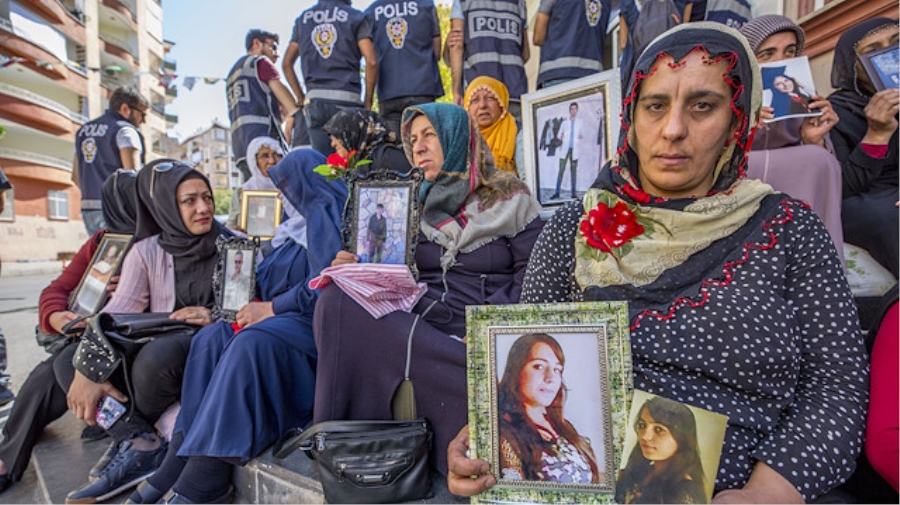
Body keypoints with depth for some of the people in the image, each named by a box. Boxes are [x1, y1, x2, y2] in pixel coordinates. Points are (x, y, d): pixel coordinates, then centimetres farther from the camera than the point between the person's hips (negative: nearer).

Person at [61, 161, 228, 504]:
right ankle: (140, 443, -19)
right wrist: (87, 371, -19)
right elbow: (115, 314, -7)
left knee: (157, 355, -33)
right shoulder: (148, 252, 2)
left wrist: (217, 320, -23)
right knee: (67, 361, -9)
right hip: (153, 345, 4)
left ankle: (127, 438, -3)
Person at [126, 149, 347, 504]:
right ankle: (182, 460, -10)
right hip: (292, 316, 10)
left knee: (251, 342, -31)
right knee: (212, 338, -6)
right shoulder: (308, 218, 22)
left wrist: (269, 308, -11)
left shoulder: (325, 212, -7)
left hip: (323, 322, -9)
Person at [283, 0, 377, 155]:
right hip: (347, 98, -3)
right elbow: (371, 61, -5)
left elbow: (287, 63, 16)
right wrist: (368, 102, 1)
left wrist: (301, 98, 17)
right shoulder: (355, 16, 6)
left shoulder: (302, 19, 18)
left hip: (315, 99, 3)